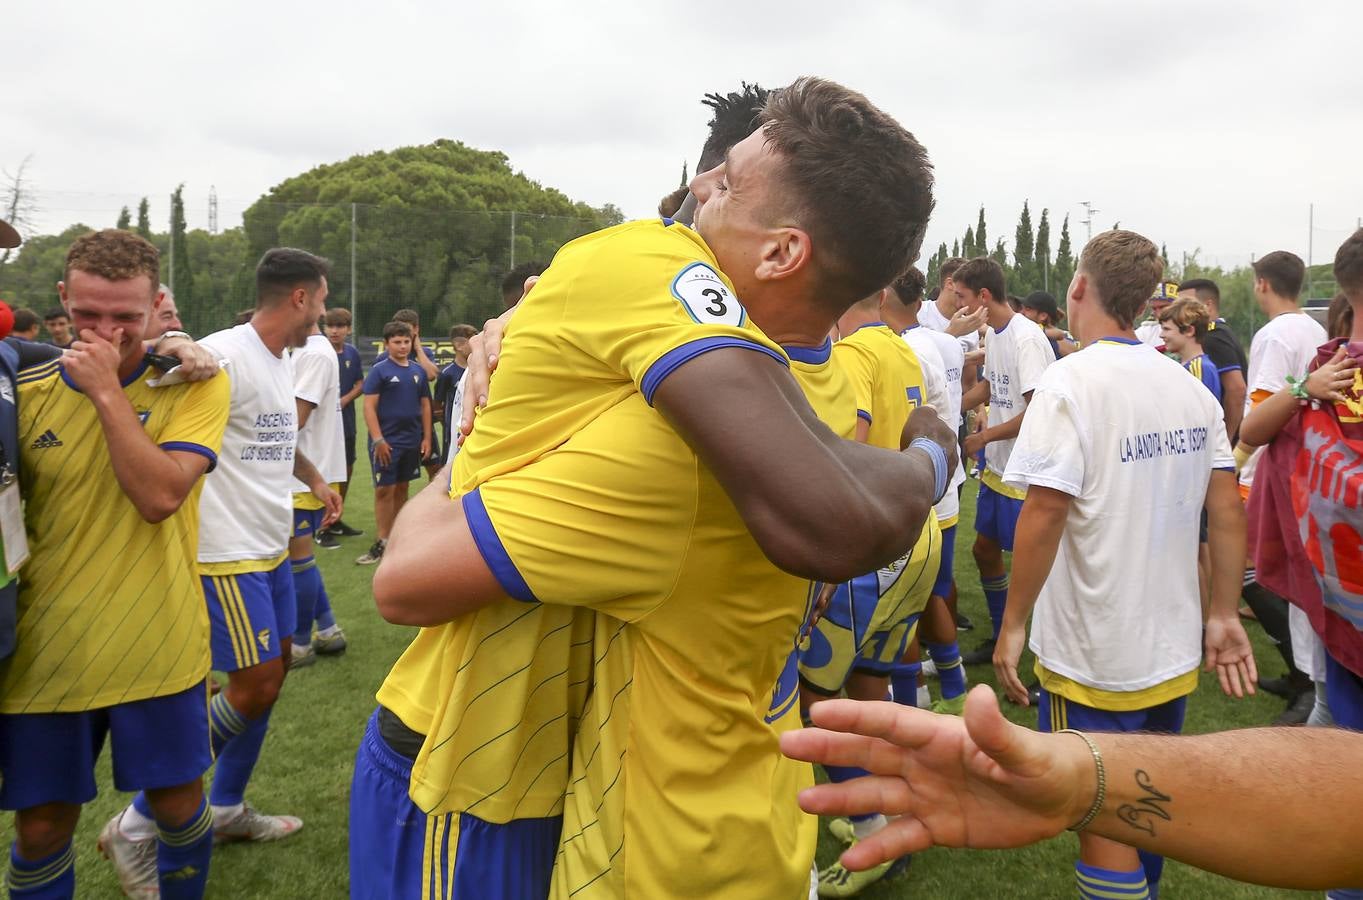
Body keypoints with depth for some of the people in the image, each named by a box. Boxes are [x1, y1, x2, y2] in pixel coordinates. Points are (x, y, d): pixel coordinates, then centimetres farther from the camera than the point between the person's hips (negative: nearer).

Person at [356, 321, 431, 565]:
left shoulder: (418, 371, 8)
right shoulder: (379, 370, -6)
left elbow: (425, 405, 13)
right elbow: (369, 406, -10)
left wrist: (426, 438, 7)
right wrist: (377, 439, -16)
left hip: (412, 441, 5)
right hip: (387, 441, -5)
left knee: (402, 487, 14)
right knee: (384, 490, -2)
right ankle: (383, 542, 3)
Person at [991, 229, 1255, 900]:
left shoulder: (1070, 382, -17)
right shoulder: (1189, 387, 3)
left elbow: (1044, 513, -21)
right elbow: (1227, 510, 4)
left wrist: (1013, 624, -12)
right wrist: (1224, 615, 11)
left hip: (1094, 654, -7)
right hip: (1176, 644, 7)